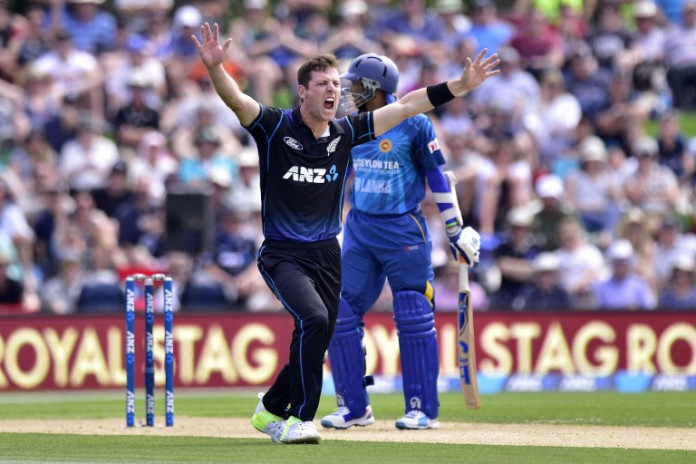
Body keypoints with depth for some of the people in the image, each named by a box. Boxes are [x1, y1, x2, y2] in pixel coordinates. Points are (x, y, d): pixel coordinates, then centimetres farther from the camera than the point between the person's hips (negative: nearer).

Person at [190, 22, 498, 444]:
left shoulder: (346, 133, 3)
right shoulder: (275, 128, -9)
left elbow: (405, 107, 4)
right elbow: (235, 99, -26)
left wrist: (460, 86, 0)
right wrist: (215, 67, -46)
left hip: (327, 255, 5)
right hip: (283, 254, -5)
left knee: (315, 344, 9)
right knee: (314, 318, -26)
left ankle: (272, 410, 35)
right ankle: (299, 418, -14)